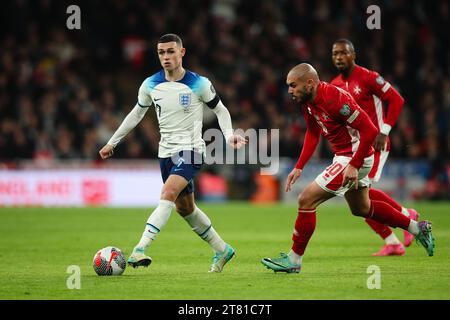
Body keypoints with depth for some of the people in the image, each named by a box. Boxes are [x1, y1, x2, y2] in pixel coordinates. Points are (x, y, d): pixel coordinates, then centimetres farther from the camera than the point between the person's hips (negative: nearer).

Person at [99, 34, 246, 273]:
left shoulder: (199, 84, -9)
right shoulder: (151, 85, 2)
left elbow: (221, 110, 4)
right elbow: (136, 114, 17)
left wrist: (229, 135, -14)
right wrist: (112, 142, 19)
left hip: (190, 150, -6)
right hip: (166, 152, 6)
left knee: (168, 194, -26)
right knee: (184, 208, 13)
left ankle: (140, 250, -35)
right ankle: (221, 250, 31)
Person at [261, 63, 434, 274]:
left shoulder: (334, 99, -28)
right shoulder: (307, 101, 0)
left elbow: (370, 131, -27)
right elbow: (313, 134, 15)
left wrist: (354, 165, -27)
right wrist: (299, 167, 7)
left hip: (355, 158, -10)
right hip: (343, 156, 10)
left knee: (306, 200, -13)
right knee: (361, 208, 27)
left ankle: (294, 259, -2)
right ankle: (417, 228, 39)